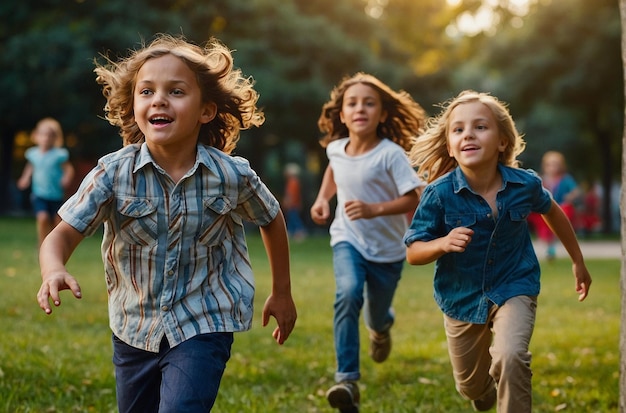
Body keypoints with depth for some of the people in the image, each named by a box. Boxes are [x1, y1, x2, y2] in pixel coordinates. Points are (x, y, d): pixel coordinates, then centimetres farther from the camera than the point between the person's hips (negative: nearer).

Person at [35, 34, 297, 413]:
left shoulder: (232, 175, -14)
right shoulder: (114, 173, -14)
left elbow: (272, 219, 5)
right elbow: (63, 235, -16)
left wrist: (282, 293, 13)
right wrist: (54, 272, -39)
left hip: (203, 328, -2)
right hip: (133, 331, 3)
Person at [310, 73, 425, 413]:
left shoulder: (391, 154, -21)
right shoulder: (335, 149, -6)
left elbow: (413, 199, -21)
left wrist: (374, 209, -34)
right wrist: (322, 198, 5)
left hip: (387, 248, -1)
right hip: (348, 240, 2)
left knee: (377, 316, 14)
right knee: (348, 294, -27)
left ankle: (381, 327, 57)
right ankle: (347, 380, -27)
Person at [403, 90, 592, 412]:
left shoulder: (525, 184, -16)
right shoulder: (439, 193, -22)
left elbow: (552, 212, 8)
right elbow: (413, 253, -15)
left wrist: (578, 262, 18)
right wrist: (443, 243, -37)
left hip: (514, 288, -1)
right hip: (462, 297, 1)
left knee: (510, 357, -31)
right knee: (471, 387, 19)